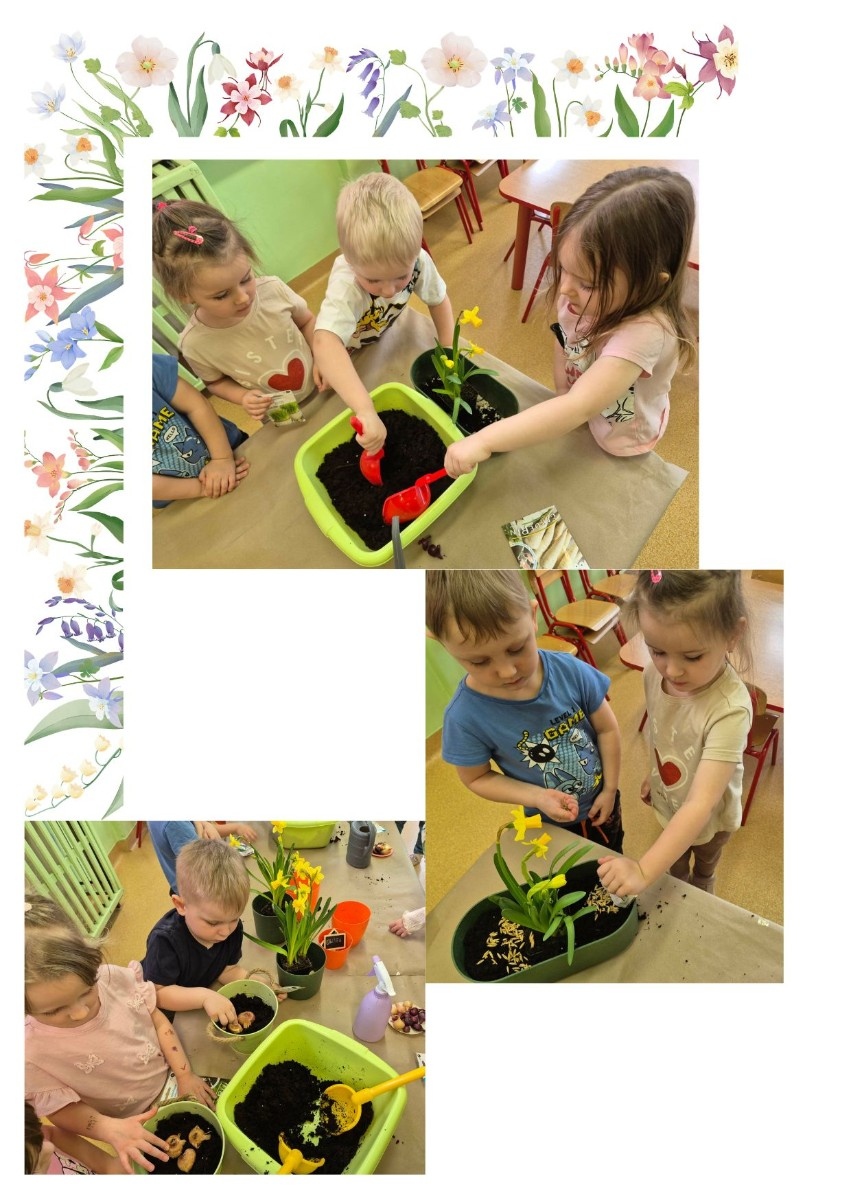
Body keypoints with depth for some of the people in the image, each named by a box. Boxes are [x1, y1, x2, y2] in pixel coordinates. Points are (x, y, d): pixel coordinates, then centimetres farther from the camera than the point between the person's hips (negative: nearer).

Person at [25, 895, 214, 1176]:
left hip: (170, 1080, 1)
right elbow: (62, 1109, -18)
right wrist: (111, 1130, -35)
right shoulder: (32, 1054, -33)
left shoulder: (117, 979, -27)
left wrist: (185, 1075, -10)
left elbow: (156, 1018, -10)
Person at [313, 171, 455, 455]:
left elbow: (438, 300, -9)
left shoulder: (416, 261, -32)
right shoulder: (345, 285, -47)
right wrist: (366, 411, -76)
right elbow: (326, 345, -64)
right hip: (346, 354, -3)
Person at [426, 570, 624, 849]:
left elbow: (607, 729, -11)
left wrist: (609, 789, -8)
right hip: (550, 825, -2)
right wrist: (539, 798, -26)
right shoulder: (465, 717, -32)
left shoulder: (571, 671, -28)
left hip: (601, 801, 2)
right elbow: (477, 777, -15)